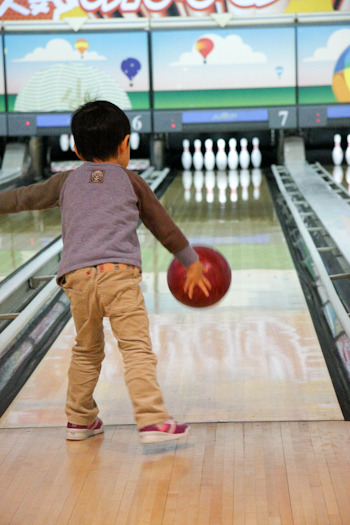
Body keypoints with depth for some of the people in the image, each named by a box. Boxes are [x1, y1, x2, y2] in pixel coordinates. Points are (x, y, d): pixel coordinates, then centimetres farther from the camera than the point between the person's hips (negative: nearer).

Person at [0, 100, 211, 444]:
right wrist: (192, 263, 32)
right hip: (119, 273, -3)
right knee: (137, 349, -7)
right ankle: (152, 421, -17)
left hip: (77, 277, 3)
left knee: (86, 351, 20)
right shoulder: (130, 181, 17)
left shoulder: (66, 182, 21)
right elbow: (163, 226, 22)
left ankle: (79, 419, 29)